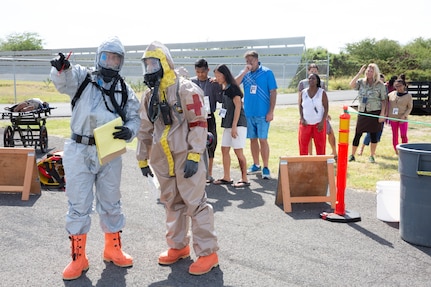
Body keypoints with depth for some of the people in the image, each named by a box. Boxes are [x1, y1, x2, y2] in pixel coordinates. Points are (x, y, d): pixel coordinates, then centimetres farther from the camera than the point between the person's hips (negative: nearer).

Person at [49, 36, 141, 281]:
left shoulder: (125, 90, 9)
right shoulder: (82, 77, 2)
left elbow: (135, 118, 6)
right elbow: (63, 80, -17)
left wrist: (128, 131, -16)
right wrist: (61, 68, -40)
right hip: (80, 151, -2)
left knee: (111, 203, 14)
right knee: (79, 205, 2)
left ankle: (113, 249, 32)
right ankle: (78, 258, 14)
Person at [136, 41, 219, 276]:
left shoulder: (185, 90, -10)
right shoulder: (149, 96, 13)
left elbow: (199, 124, -14)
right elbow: (145, 130, 18)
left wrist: (194, 155, -19)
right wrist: (142, 159, 18)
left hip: (186, 158, -7)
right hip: (162, 160, 7)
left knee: (195, 203, -5)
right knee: (172, 204, 16)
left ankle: (207, 252, 4)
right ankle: (178, 246, 30)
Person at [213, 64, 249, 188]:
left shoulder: (232, 88, -12)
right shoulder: (223, 88, 13)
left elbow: (238, 106, -16)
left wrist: (234, 126, -19)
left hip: (238, 124, -9)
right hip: (228, 124, 9)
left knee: (238, 151, -7)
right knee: (224, 149, 9)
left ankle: (244, 179, 1)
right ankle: (226, 178, 17)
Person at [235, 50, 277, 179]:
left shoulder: (267, 73, -3)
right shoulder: (244, 73, 8)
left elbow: (273, 92, -5)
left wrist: (271, 111, -11)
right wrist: (244, 72, -16)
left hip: (262, 114, -4)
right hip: (248, 113, 4)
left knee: (263, 139, -5)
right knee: (253, 139, 11)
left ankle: (266, 168, 2)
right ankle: (256, 165, 24)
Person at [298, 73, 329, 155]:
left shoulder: (322, 92, -3)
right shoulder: (303, 93, 4)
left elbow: (326, 108, -4)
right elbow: (300, 106, 7)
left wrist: (322, 122, -12)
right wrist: (301, 119, -7)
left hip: (318, 123, -2)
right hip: (305, 123, 2)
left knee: (320, 145, 2)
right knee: (303, 144, 2)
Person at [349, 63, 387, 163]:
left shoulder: (380, 85, 0)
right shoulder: (361, 82, 7)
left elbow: (384, 100, 0)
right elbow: (351, 85, -12)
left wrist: (382, 113, -8)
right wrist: (360, 73, -12)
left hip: (375, 112, -2)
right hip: (362, 112, 2)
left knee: (373, 134, 4)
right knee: (357, 134, 1)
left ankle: (372, 156, 16)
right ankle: (352, 155, 10)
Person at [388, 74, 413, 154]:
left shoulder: (408, 96, -4)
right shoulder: (391, 94, 3)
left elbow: (410, 107, -2)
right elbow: (387, 105, 12)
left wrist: (404, 116, -14)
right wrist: (386, 115, 8)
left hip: (403, 119, -3)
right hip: (392, 118, 3)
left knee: (404, 135, -10)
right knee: (394, 136, 7)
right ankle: (396, 151, 17)